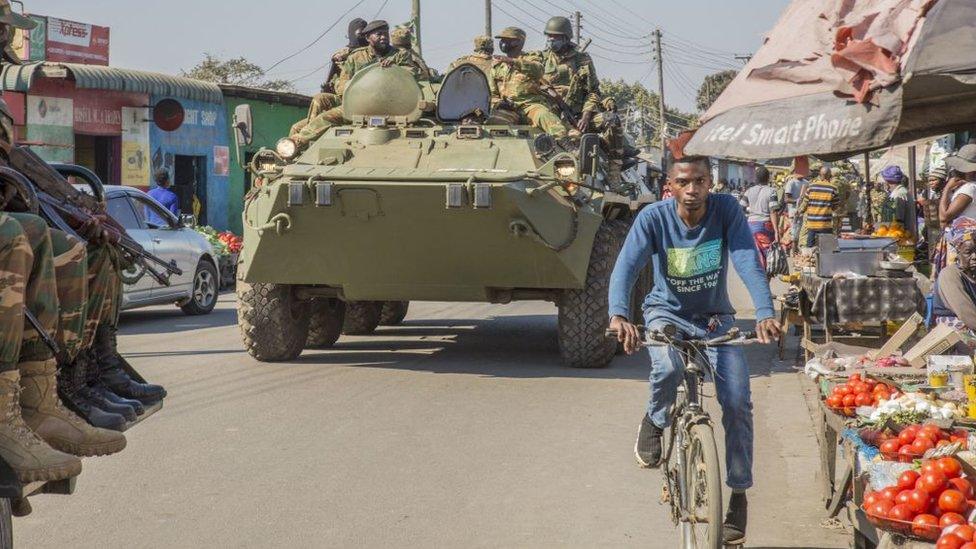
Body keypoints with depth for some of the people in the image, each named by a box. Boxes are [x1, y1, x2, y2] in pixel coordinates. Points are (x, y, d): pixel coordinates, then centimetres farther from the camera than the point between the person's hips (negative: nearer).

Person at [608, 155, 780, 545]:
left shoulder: (727, 210, -18)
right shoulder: (653, 217, -20)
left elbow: (749, 263, -28)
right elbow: (626, 266, -31)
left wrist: (765, 314, -44)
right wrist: (619, 315, -50)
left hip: (715, 318, 1)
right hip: (667, 313, -1)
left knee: (737, 401, -12)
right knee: (668, 369, -34)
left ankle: (738, 494, 5)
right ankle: (656, 421, 1)